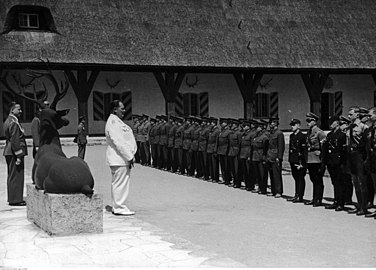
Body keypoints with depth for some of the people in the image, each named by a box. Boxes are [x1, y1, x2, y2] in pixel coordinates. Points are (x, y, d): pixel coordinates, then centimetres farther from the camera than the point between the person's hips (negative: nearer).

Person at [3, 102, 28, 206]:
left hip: (9, 152, 11)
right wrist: (19, 156, -20)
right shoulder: (14, 123, -17)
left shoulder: (7, 121, 15)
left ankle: (12, 198, 22)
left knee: (12, 176, 15)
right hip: (14, 153, -11)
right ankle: (15, 200, -4)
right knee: (16, 176, -6)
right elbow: (15, 141, -21)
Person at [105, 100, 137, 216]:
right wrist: (129, 157, -18)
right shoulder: (113, 122, -15)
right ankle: (119, 208, -2)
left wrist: (130, 156, 11)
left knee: (118, 183, 14)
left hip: (124, 158, 11)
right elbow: (118, 142, -21)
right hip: (119, 158, -11)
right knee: (120, 183, -6)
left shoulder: (117, 121, 19)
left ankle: (117, 206, 21)